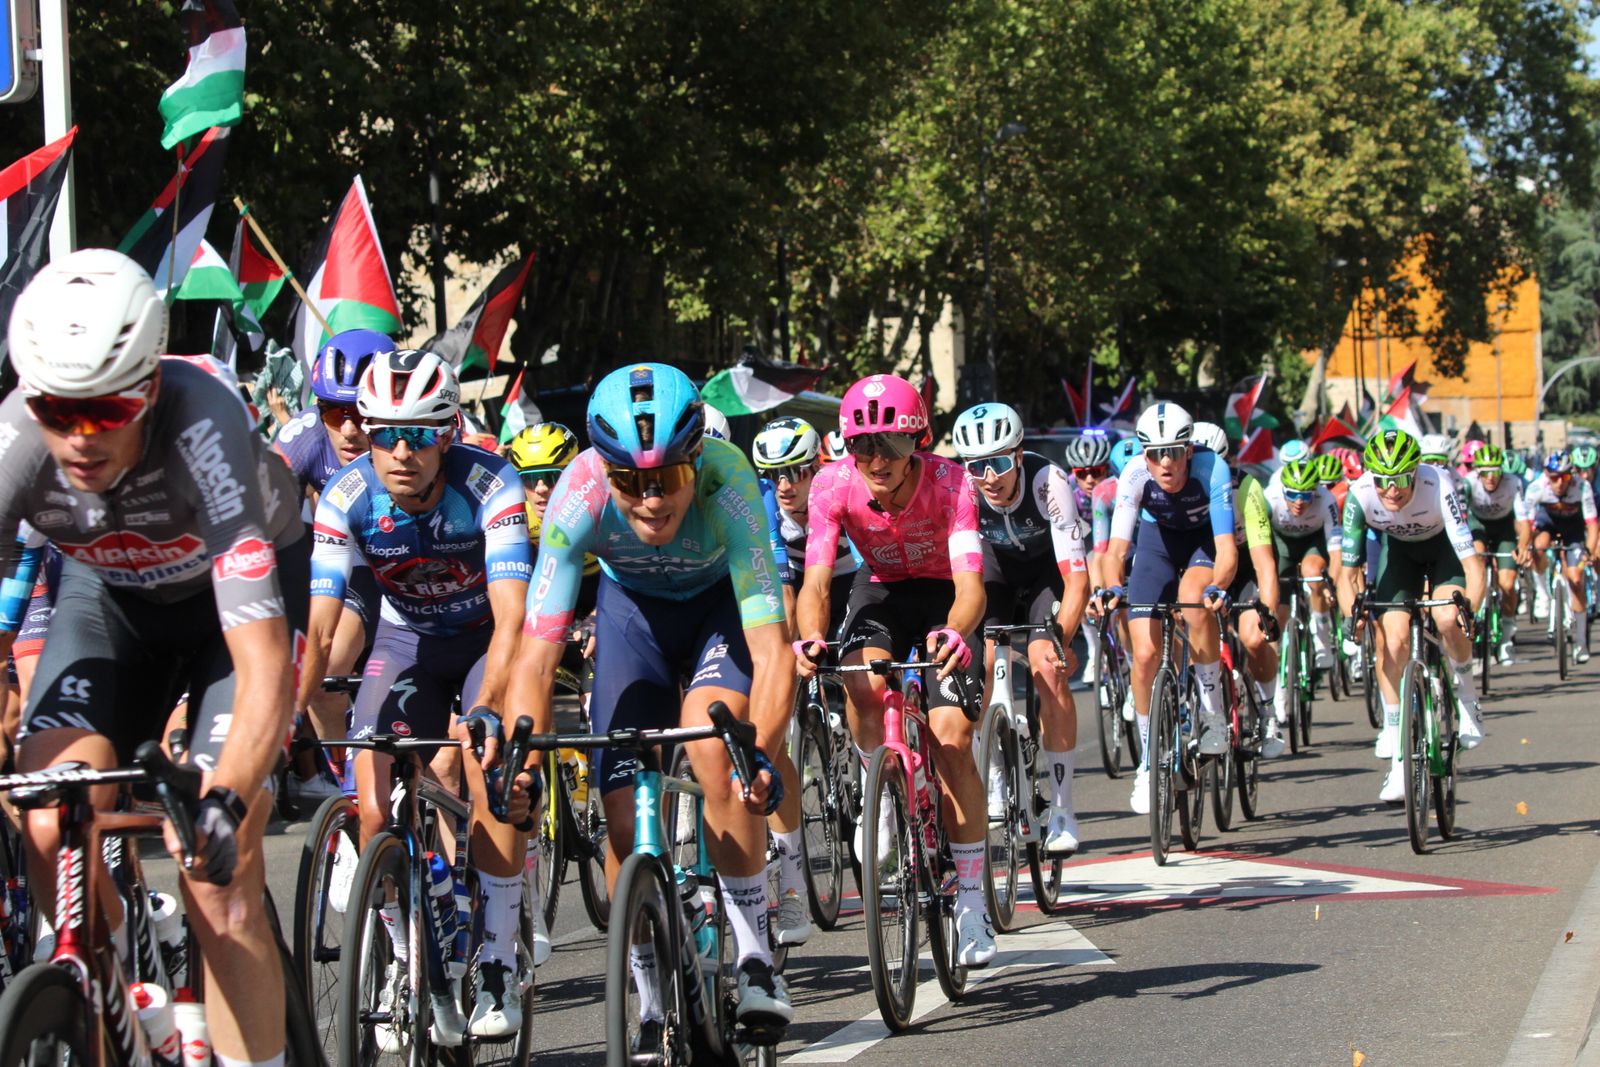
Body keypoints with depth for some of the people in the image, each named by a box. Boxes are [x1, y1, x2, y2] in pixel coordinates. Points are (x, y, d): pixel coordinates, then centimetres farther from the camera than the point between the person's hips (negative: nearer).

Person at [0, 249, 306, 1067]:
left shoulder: (202, 431, -39)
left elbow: (263, 661, -43)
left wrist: (227, 801, -57)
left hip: (239, 583, -3)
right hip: (110, 592, 3)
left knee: (216, 876, -17)